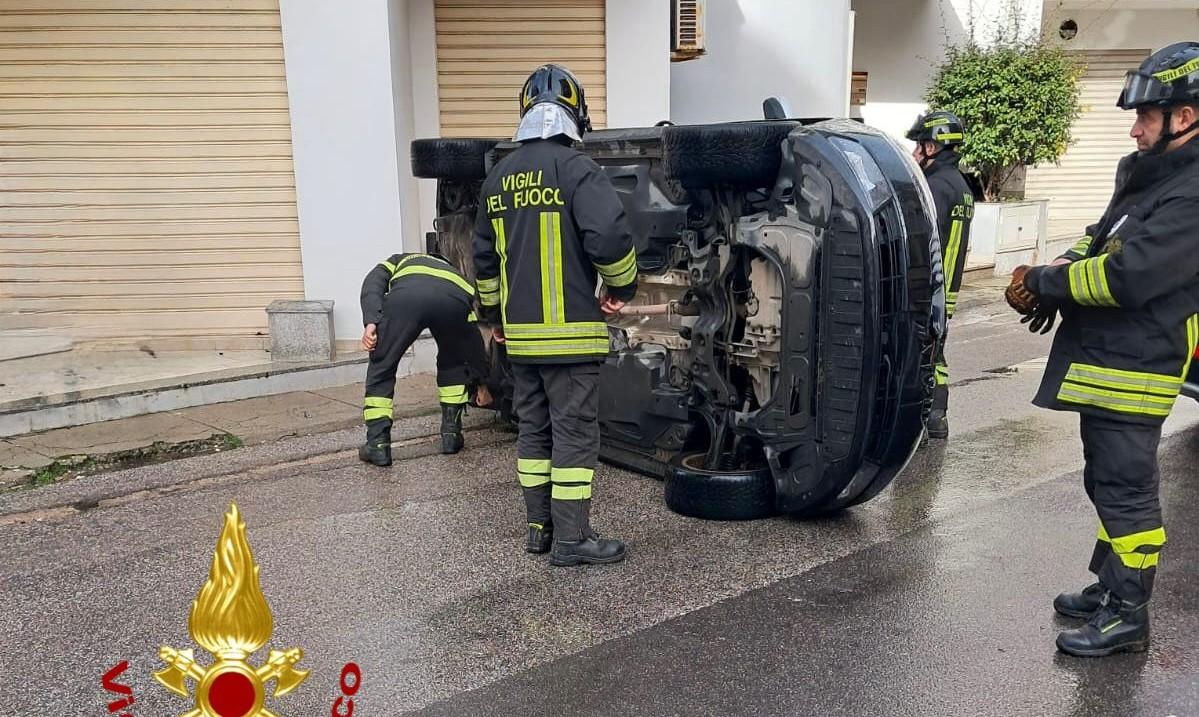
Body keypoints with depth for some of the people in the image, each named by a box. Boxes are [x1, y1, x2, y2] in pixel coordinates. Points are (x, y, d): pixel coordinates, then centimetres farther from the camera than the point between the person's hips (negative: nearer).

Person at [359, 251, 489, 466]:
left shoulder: (399, 262, 43)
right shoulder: (455, 273, 46)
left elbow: (373, 283, 18)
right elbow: (474, 333, 45)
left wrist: (371, 322, 4)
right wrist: (481, 382, 51)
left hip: (405, 296, -2)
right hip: (453, 300, 2)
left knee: (381, 367, 17)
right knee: (453, 364, 30)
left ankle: (378, 443, 14)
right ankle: (451, 433, 28)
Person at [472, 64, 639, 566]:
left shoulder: (498, 178, 11)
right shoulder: (577, 170, -11)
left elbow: (485, 258, 18)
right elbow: (610, 237, -22)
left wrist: (494, 315, 29)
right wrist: (621, 288, -2)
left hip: (520, 334, 7)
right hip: (570, 332, -6)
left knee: (533, 430, 15)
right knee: (574, 433, 0)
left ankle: (540, 527, 24)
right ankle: (572, 539, 5)